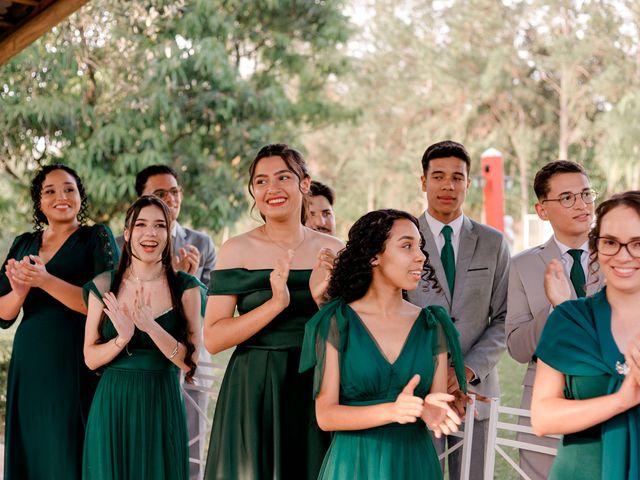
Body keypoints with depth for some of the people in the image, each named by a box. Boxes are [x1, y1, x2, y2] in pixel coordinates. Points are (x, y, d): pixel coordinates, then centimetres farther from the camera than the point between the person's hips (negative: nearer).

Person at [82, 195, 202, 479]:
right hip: (112, 405, 1)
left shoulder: (185, 288, -2)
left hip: (161, 405, -1)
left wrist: (151, 327, -22)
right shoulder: (104, 286, 1)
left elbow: (189, 362, -7)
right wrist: (122, 338, -18)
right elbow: (90, 358, 1)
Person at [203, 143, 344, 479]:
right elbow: (213, 338, -11)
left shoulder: (332, 250, 2)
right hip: (253, 389, -2)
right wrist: (276, 303, -21)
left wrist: (322, 298, -15)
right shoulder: (238, 250, -4)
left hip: (316, 387, 2)